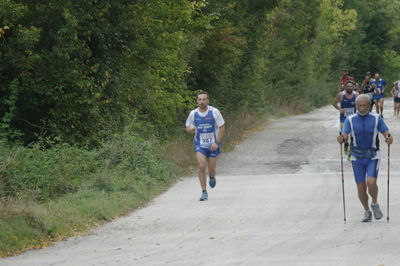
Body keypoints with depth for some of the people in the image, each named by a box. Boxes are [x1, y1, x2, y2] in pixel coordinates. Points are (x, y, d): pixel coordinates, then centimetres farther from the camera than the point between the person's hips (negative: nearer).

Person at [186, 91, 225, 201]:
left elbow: (222, 128, -4)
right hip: (200, 144, 1)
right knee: (201, 167, -15)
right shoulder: (193, 113, -4)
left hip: (212, 145, -1)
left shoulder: (214, 112, -10)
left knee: (211, 169, 4)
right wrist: (190, 129, -17)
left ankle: (212, 177, 43)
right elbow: (187, 128, 9)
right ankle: (204, 192, -6)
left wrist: (217, 142, -13)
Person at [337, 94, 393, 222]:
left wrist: (389, 139, -29)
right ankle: (367, 212, 20)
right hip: (357, 158, 1)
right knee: (361, 187, 0)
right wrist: (341, 139, -36)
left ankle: (375, 204, 6)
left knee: (371, 182, -21)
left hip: (373, 156, -1)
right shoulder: (350, 120, -2)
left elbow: (386, 133, -5)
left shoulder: (376, 119, -3)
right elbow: (344, 136, -12)